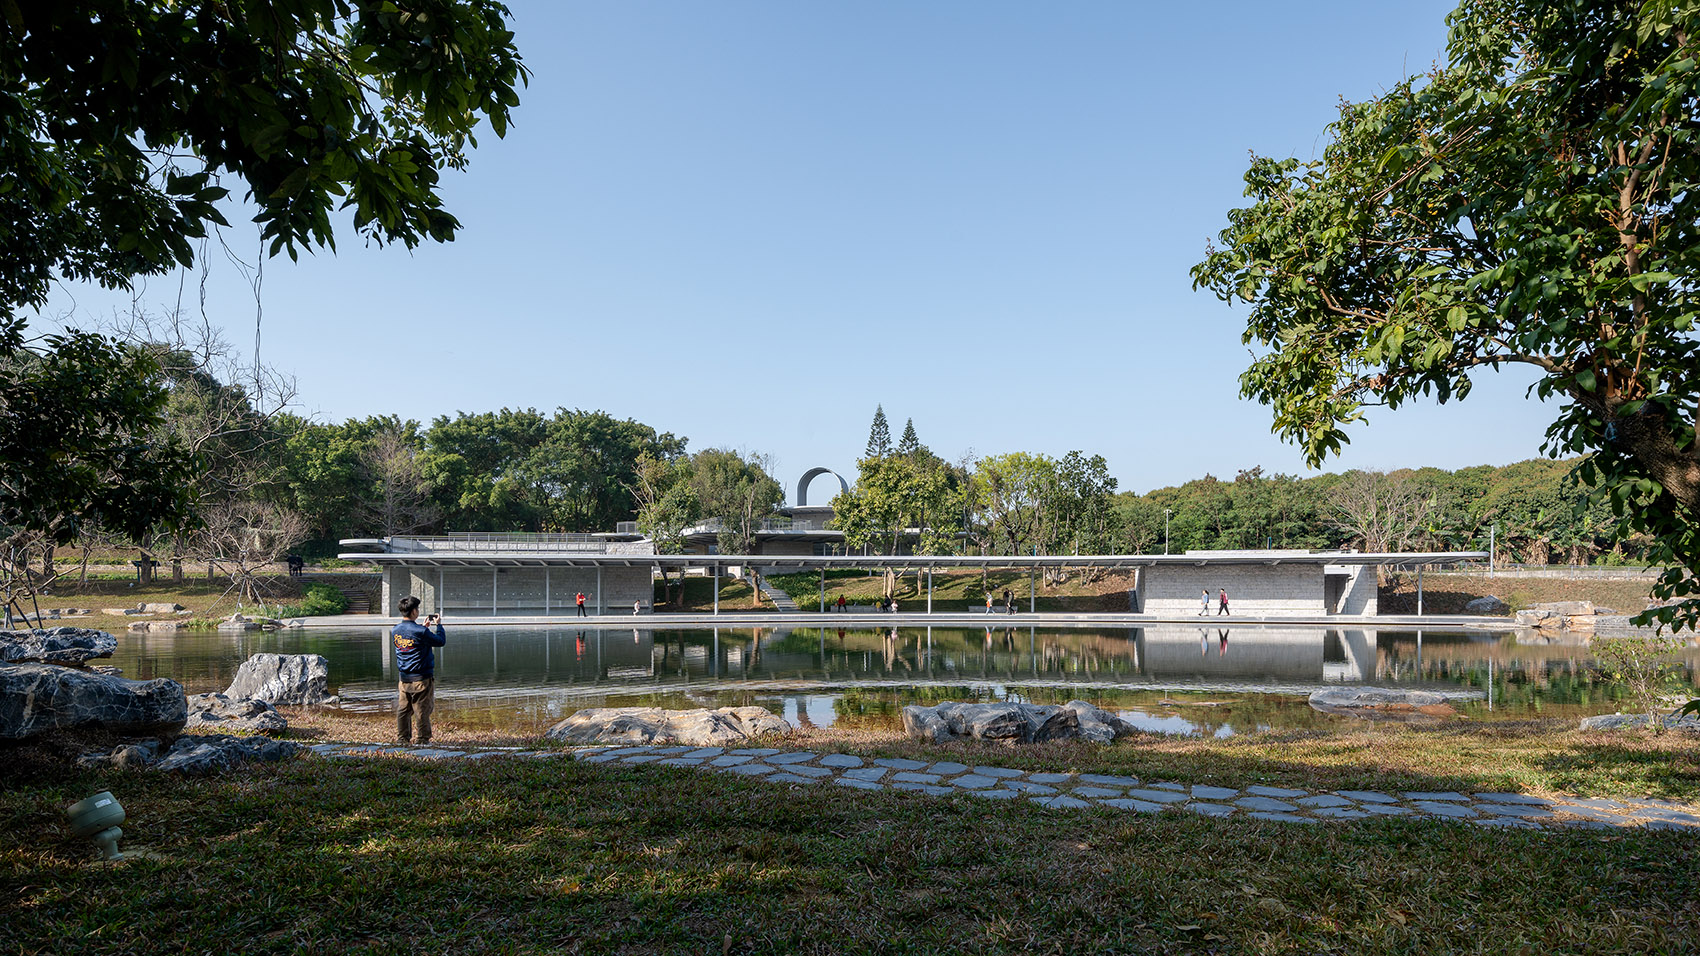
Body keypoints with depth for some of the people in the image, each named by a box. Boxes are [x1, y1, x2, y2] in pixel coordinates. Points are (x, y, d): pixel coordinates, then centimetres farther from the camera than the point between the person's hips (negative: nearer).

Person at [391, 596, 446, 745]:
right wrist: (439, 625, 5)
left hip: (403, 678, 6)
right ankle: (423, 739, 9)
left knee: (403, 709, 12)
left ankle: (403, 737, 19)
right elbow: (441, 641, -7)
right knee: (423, 710, 3)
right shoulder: (421, 632, -18)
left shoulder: (395, 630, 2)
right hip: (421, 678, -6)